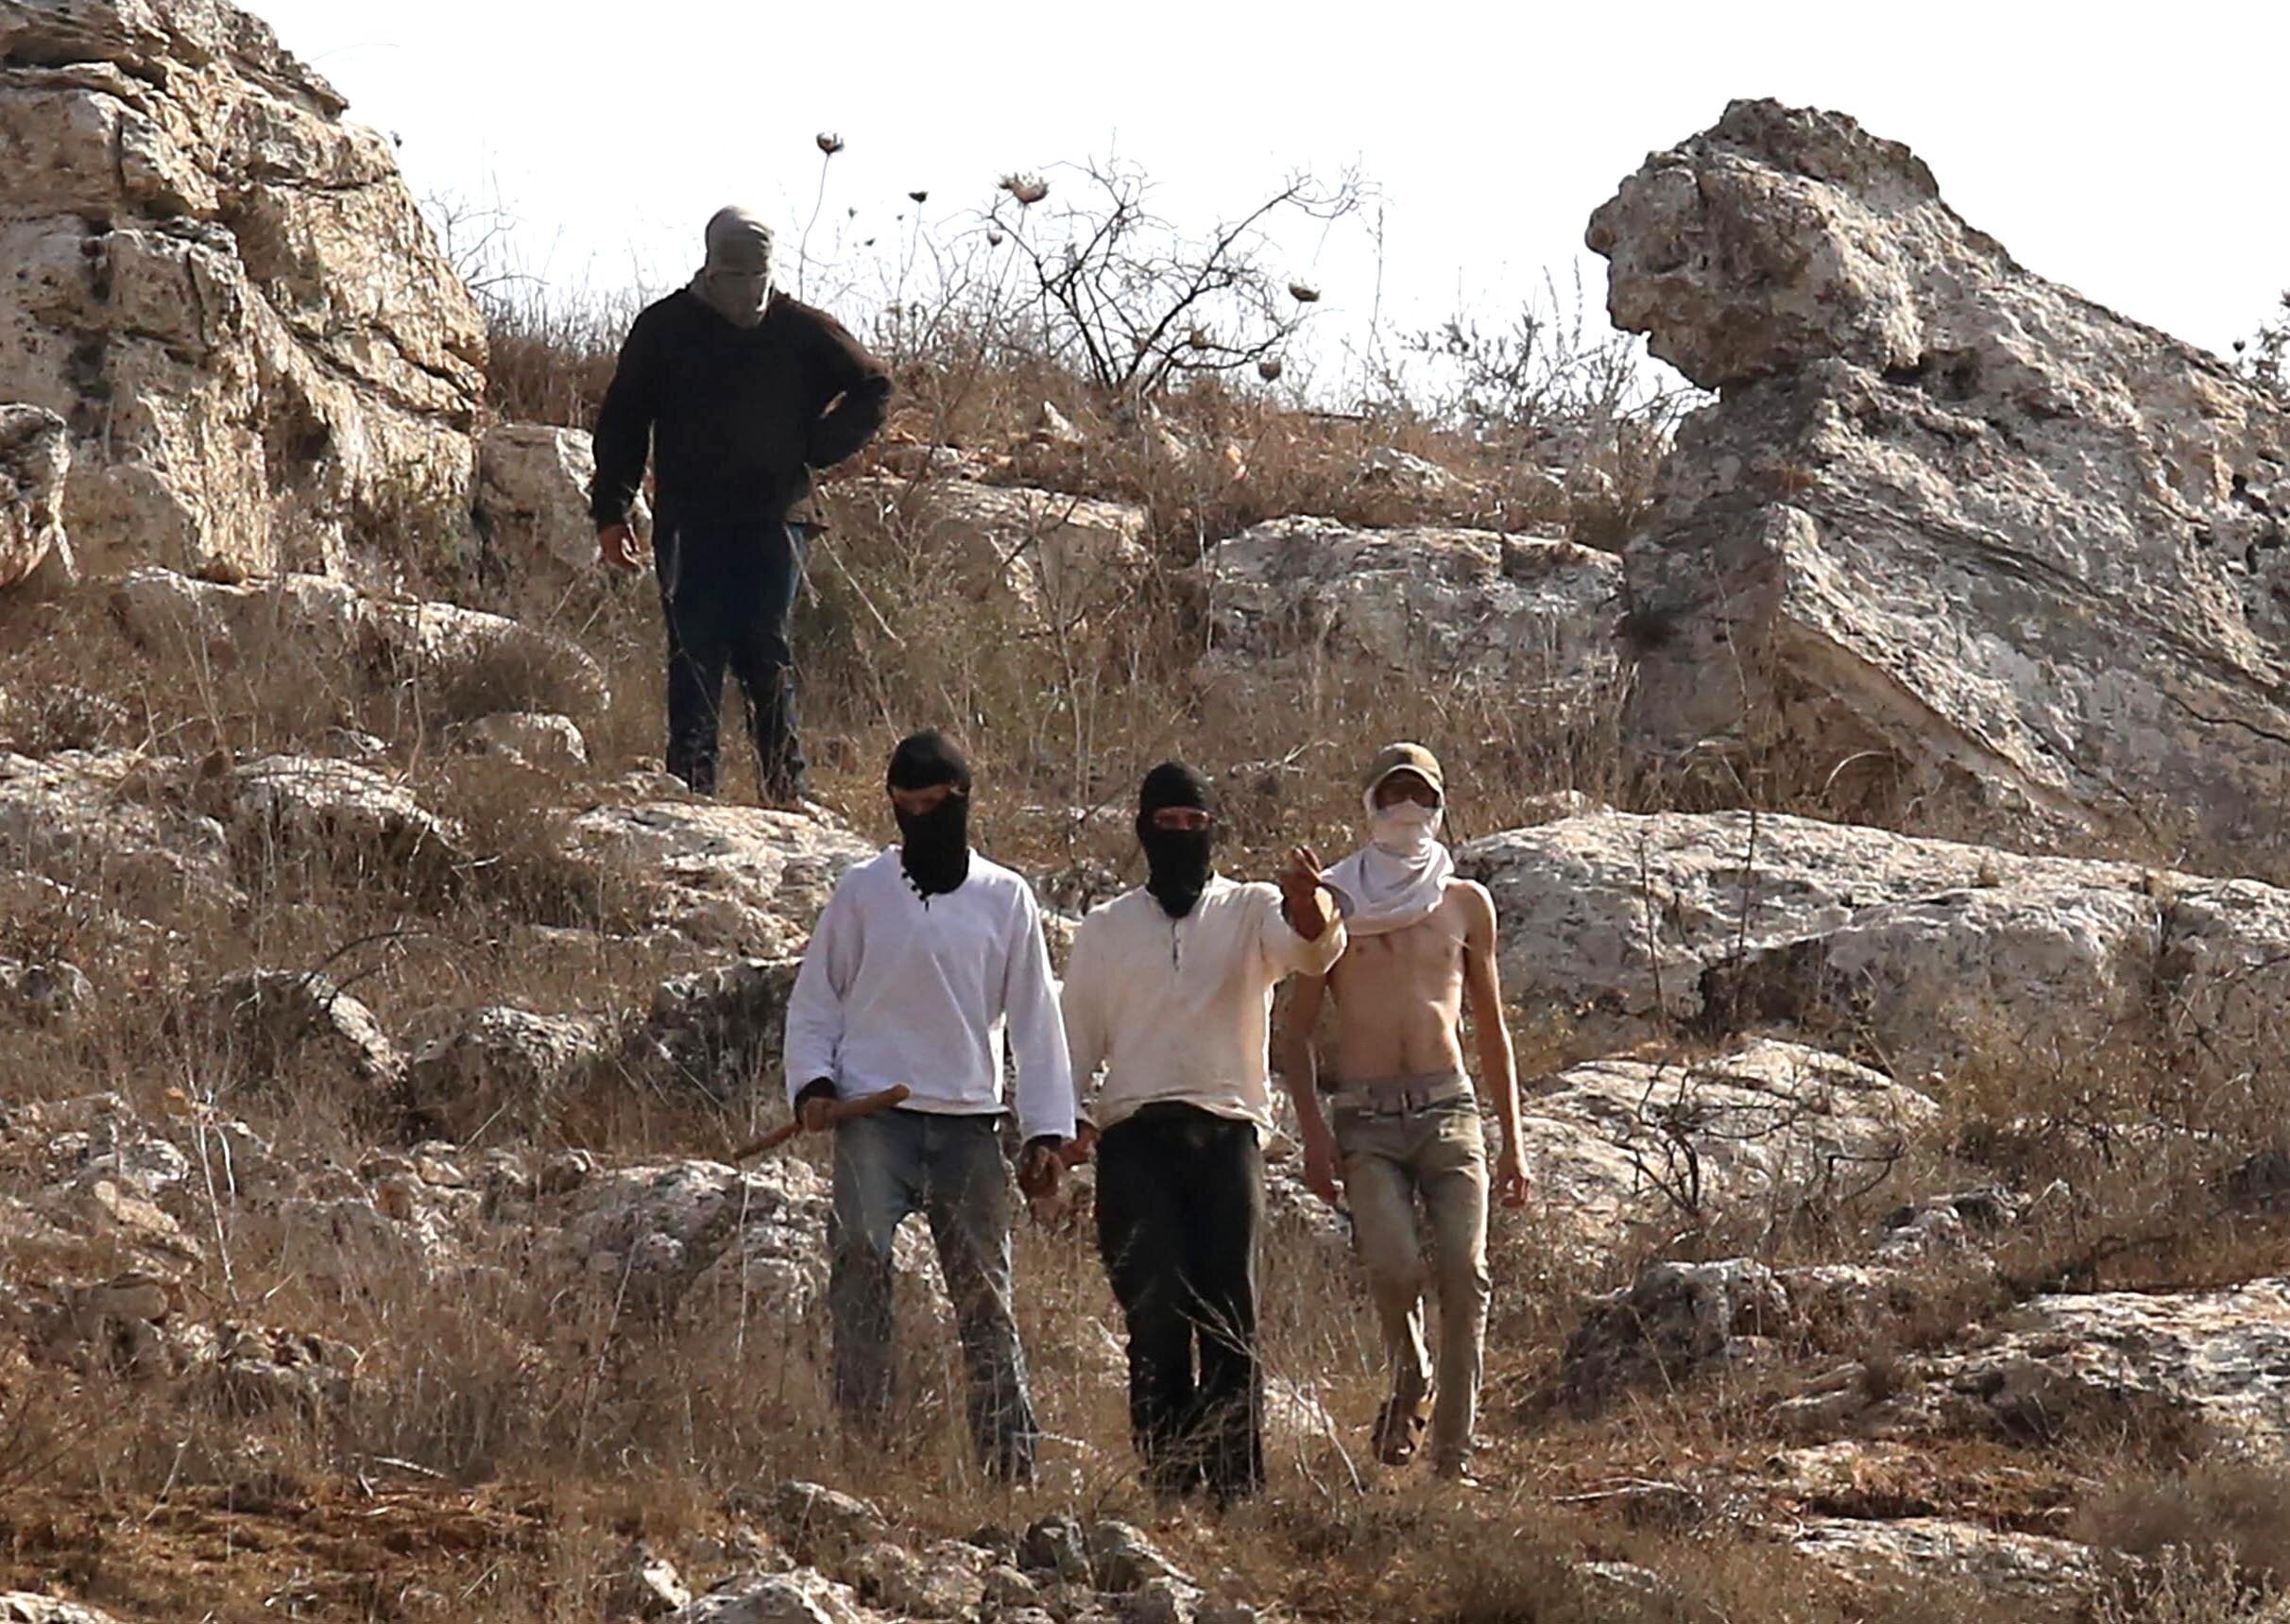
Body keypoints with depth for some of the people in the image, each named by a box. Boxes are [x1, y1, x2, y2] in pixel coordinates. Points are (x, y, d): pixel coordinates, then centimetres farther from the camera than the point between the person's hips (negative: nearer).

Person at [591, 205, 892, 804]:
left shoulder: (799, 330, 5)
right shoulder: (665, 328, 5)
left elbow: (872, 387, 18)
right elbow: (621, 423, 10)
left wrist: (818, 450, 5)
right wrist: (610, 512, 4)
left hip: (772, 523, 0)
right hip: (689, 525, 0)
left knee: (767, 658, -2)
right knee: (694, 658, -5)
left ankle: (785, 787, 3)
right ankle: (691, 783, -3)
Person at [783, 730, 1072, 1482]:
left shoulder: (1007, 899, 10)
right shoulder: (862, 892, 7)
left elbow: (1035, 1018, 11)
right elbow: (814, 998, 11)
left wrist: (1046, 1130, 5)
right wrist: (812, 1080, -6)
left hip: (969, 1123, 1)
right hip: (875, 1117, -1)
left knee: (985, 1297, 2)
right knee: (860, 1279, -13)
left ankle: (1014, 1464, 3)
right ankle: (856, 1442, -13)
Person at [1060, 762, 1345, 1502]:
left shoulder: (1251, 912, 12)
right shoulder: (1106, 929, 17)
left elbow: (1310, 946, -10)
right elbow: (1075, 1039, 15)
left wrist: (1310, 905, -33)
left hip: (1227, 1134, -1)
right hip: (1135, 1137, 1)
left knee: (1230, 1320, -7)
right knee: (1157, 1316, -9)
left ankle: (1237, 1485, -7)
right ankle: (1168, 1480, -7)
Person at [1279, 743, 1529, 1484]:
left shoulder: (1465, 905, 15)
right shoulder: (1336, 902, 10)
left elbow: (1491, 1028, 20)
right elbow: (1297, 1029, 10)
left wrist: (1513, 1141, 15)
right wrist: (1312, 1131, -3)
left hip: (1449, 1109, 1)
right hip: (1365, 1117, -1)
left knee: (1464, 1273, -13)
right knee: (1393, 1267, -21)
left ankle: (1454, 1449, -9)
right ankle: (1409, 1374, 10)